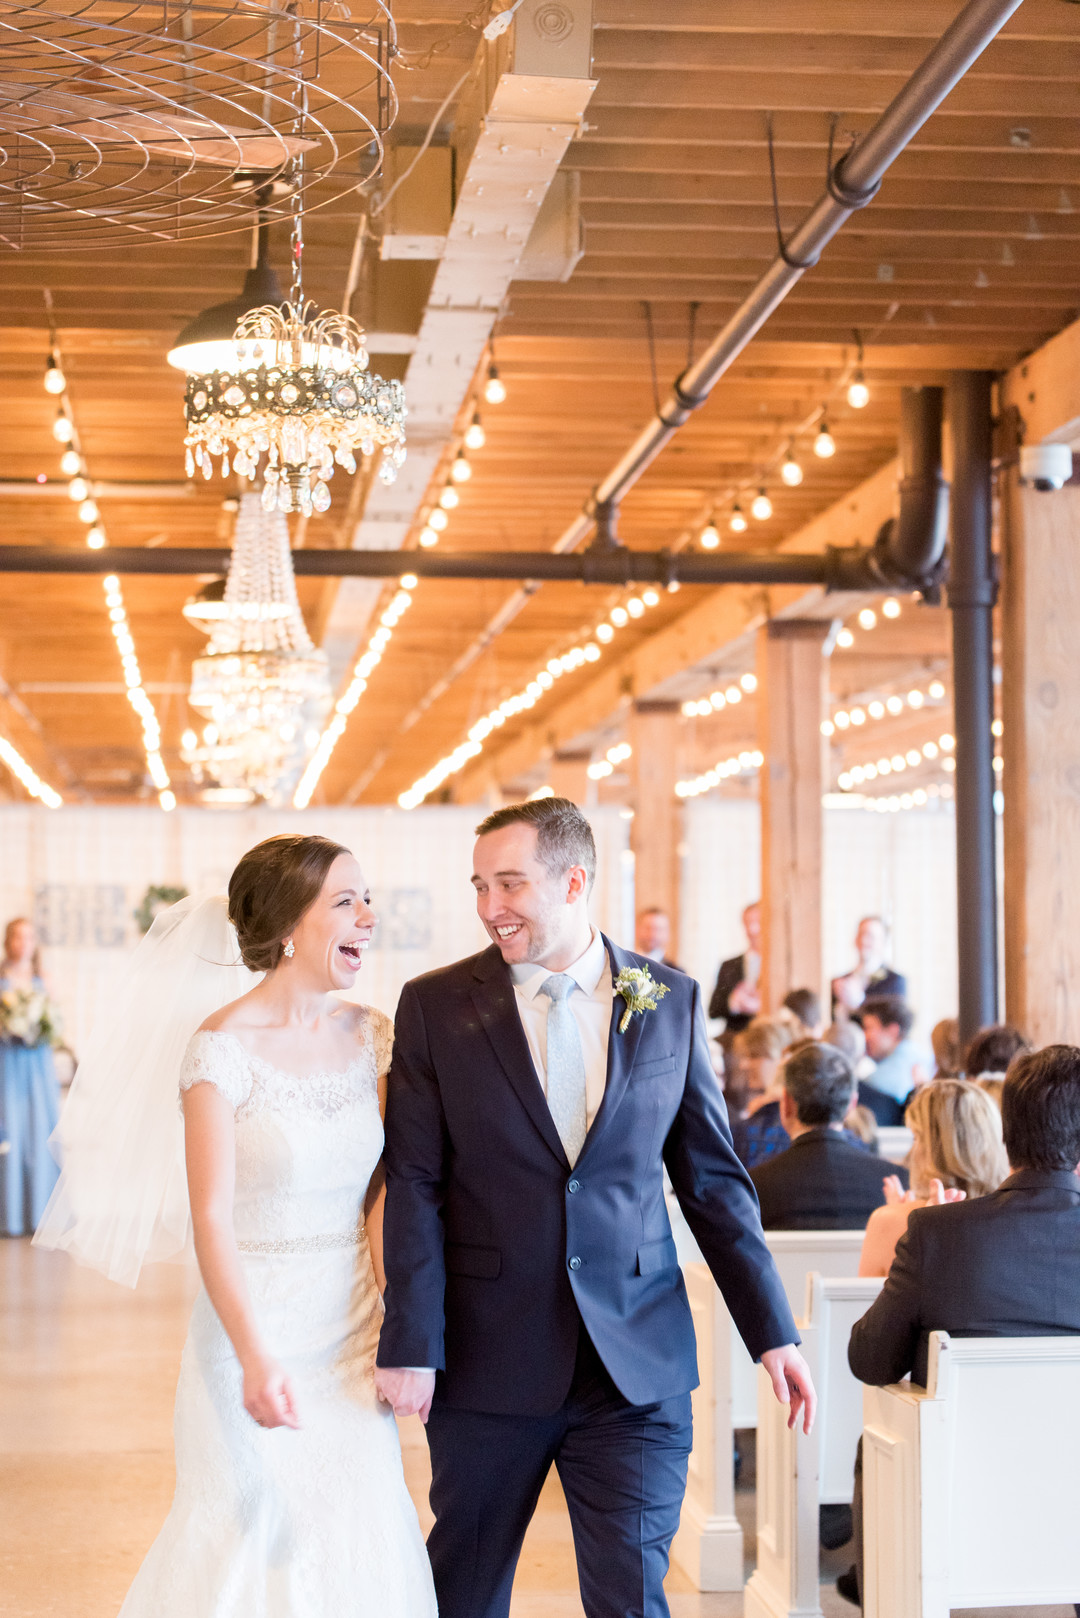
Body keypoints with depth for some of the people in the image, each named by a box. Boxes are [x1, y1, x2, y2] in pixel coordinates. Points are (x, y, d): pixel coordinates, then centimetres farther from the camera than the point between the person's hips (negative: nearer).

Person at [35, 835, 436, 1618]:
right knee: (257, 1541, 6)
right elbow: (211, 1219, -20)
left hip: (352, 1338, 5)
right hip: (257, 1328, -5)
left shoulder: (372, 1035, 2)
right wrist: (255, 1358, -32)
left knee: (358, 1545, 11)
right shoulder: (221, 1047, -15)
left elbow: (381, 1192, 4)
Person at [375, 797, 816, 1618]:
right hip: (488, 1363, 0)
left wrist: (772, 1331, 4)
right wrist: (411, 1346, -10)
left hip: (637, 1365, 0)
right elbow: (415, 1189, -4)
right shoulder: (436, 1007, -1)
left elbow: (713, 1179, 7)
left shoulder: (670, 1001, 3)